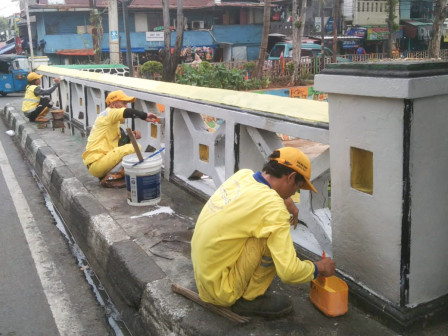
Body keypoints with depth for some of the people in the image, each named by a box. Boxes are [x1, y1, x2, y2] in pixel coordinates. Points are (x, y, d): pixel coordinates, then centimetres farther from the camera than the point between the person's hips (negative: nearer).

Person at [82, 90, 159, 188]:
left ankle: (105, 175, 8)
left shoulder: (113, 121, 23)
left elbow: (120, 142, 19)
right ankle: (110, 178, -13)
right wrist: (145, 116, -24)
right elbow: (127, 112, -27)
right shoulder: (107, 114, -6)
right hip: (96, 163, -10)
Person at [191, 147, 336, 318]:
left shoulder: (243, 174, 0)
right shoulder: (273, 206, -23)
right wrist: (319, 267, -4)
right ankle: (248, 300, -2)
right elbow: (289, 272, -24)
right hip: (221, 290, -8)